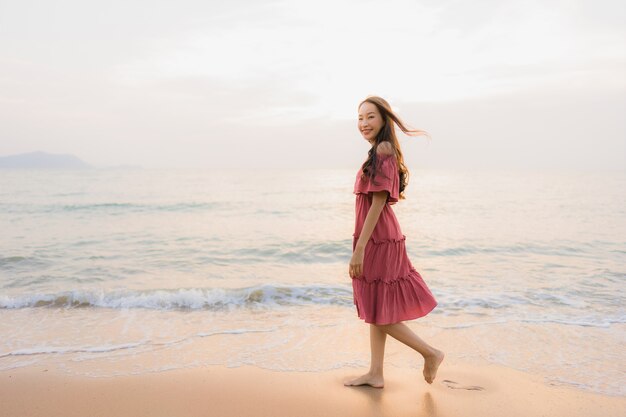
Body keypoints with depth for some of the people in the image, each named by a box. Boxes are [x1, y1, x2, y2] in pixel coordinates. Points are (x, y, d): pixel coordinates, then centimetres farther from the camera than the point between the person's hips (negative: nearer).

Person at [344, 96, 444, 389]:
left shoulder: (382, 151, -15)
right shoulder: (383, 151, 13)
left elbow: (378, 202, -21)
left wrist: (359, 248, -21)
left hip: (377, 239, -10)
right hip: (379, 238, 10)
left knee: (378, 311, 1)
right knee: (374, 310, 14)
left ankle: (430, 353, 14)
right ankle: (376, 374, 23)